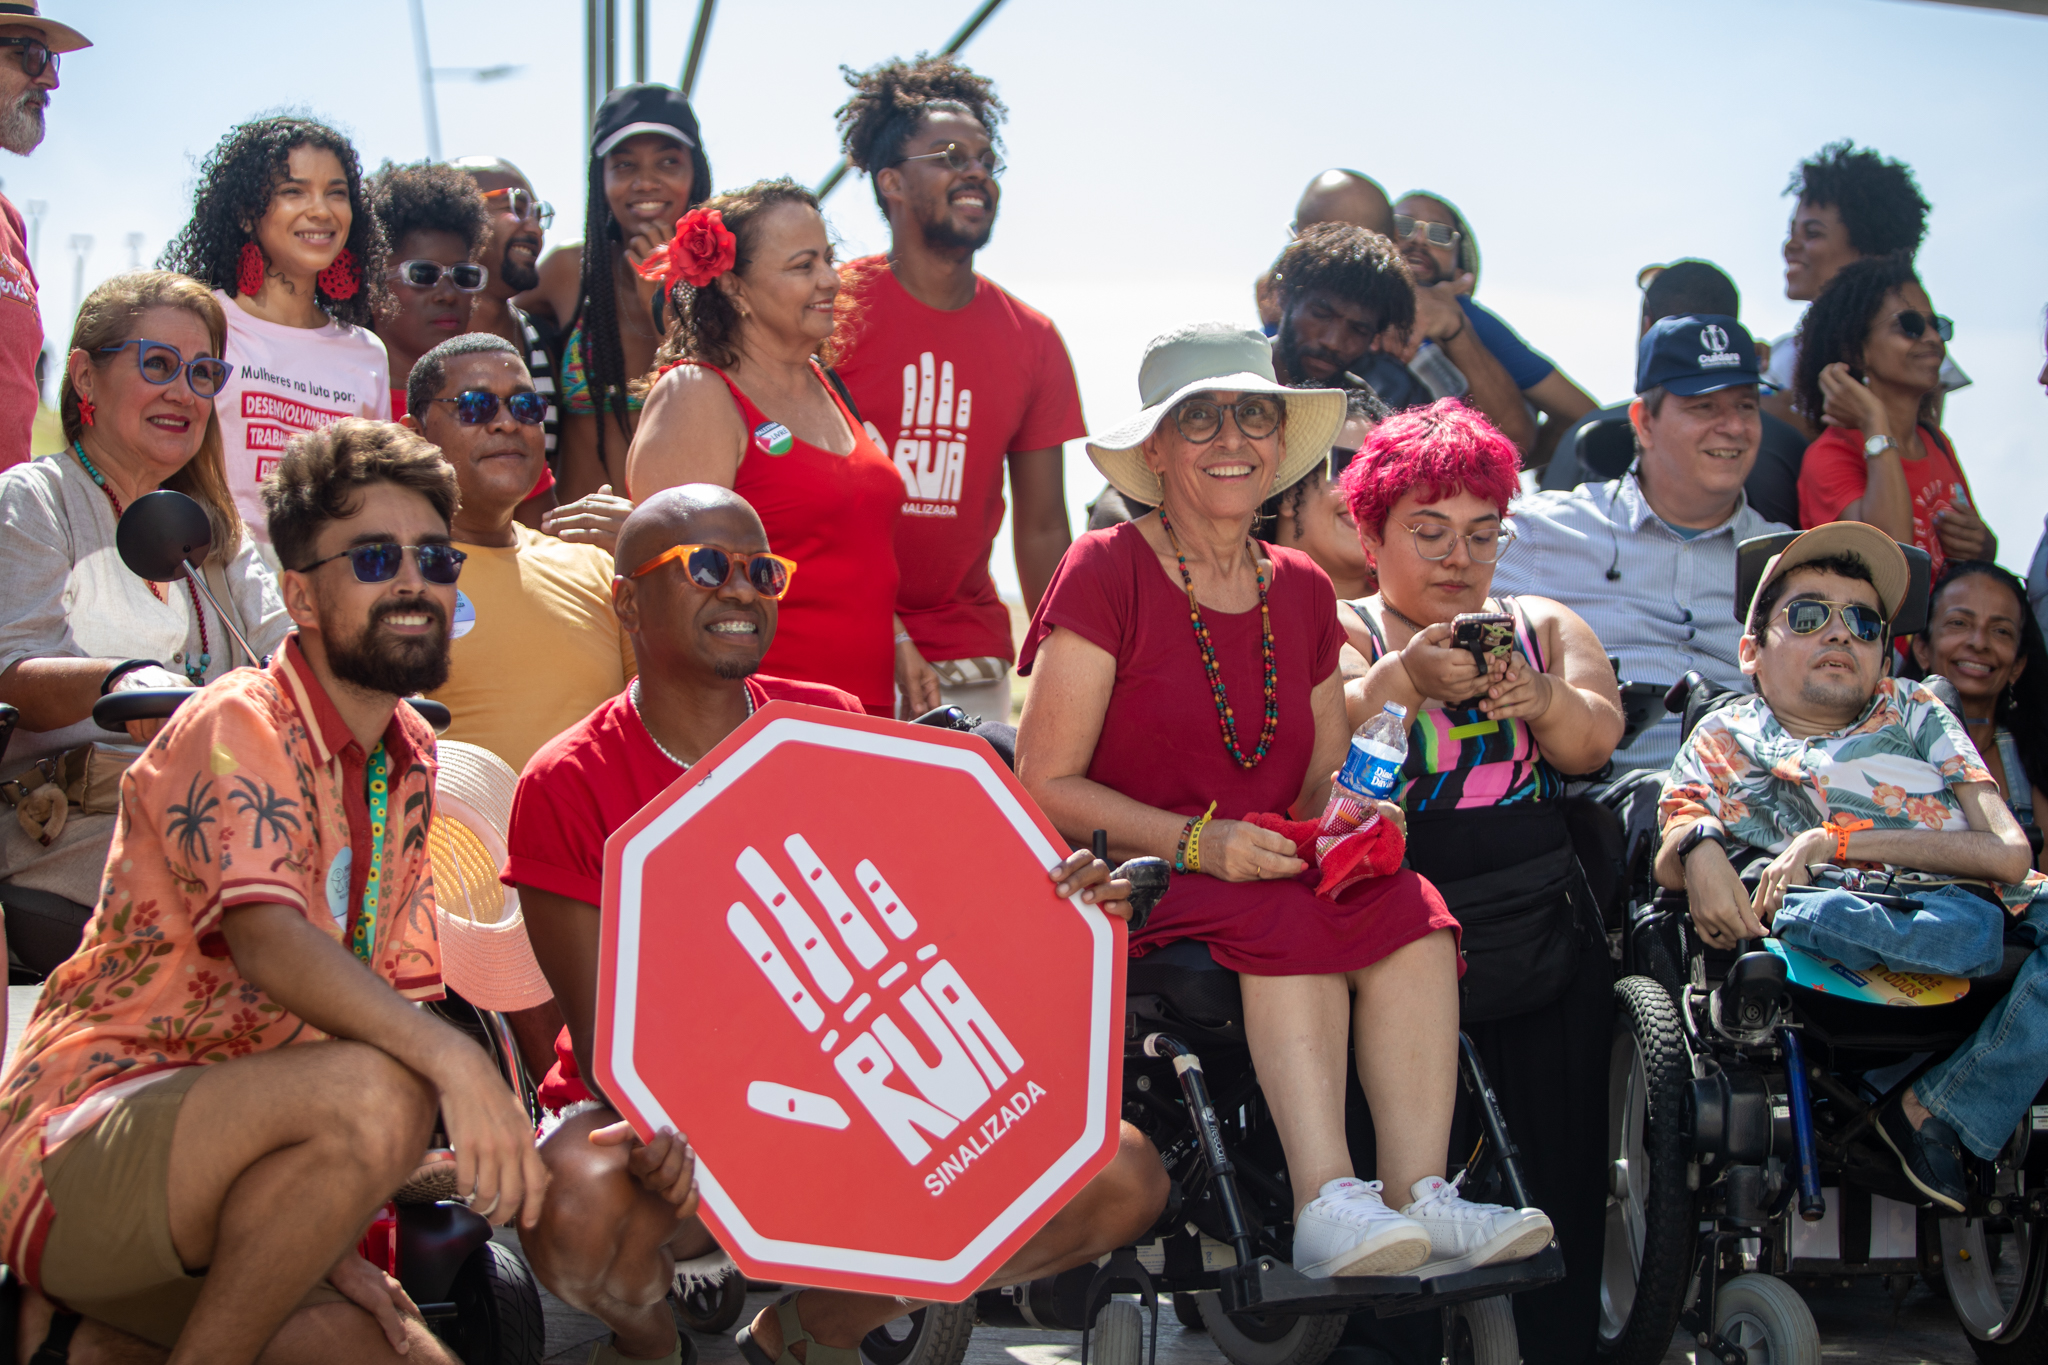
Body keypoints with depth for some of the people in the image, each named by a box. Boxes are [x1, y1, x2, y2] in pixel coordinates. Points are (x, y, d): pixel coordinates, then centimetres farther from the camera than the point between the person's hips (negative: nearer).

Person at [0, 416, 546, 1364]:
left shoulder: (411, 761, 12)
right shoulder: (237, 727, -13)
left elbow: (393, 1001, 12)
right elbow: (267, 940, -31)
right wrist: (452, 1059, -44)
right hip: (82, 1144, -9)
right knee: (375, 1091, -33)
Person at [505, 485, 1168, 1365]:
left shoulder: (833, 726, 4)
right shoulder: (568, 787, -8)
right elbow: (602, 1034, -12)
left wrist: (1051, 911, -19)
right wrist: (659, 1130, -35)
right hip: (664, 1116, -4)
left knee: (1126, 1179, -13)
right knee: (583, 1218, -40)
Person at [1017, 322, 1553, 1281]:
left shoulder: (1301, 591, 15)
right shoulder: (1105, 573, -4)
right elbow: (1044, 787, -8)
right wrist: (1200, 843, -20)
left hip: (1275, 877, 5)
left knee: (1408, 905, -25)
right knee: (1288, 914, -34)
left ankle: (1420, 1197, -36)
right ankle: (1327, 1206, -42)